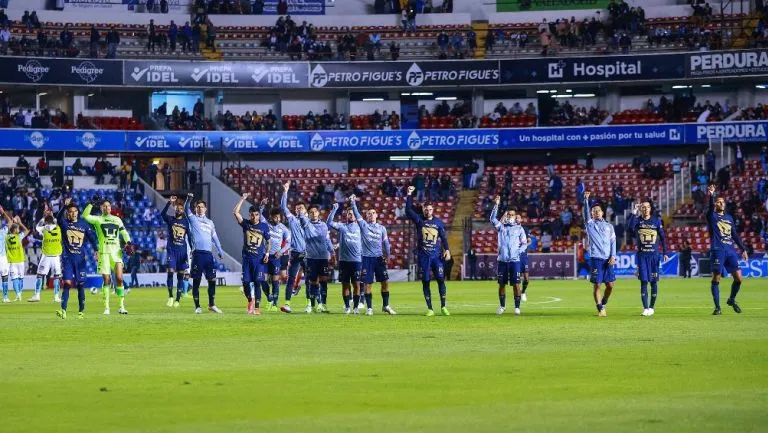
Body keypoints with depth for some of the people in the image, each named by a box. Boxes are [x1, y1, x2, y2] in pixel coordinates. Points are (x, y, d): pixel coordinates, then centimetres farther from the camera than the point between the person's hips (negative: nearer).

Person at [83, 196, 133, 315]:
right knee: (106, 280, -4)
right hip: (104, 252, -2)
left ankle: (122, 306, 1)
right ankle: (106, 307, 1)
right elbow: (85, 215, -9)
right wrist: (92, 203, -13)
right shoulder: (97, 219, 6)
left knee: (119, 278, -5)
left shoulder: (117, 219, 16)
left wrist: (128, 243, -1)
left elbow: (124, 232, 15)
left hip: (116, 252, 2)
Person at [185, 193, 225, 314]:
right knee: (196, 281, -2)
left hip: (208, 253, 4)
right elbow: (186, 209, -6)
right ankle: (197, 307, 2)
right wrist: (188, 199, -24)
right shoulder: (193, 219, 8)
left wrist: (220, 251, 17)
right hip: (198, 253, -4)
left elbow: (215, 238, 24)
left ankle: (211, 305, 16)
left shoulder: (210, 223, 20)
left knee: (212, 279, 4)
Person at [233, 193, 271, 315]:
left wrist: (267, 253, -3)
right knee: (246, 283, 2)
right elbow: (235, 212, -9)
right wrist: (243, 199, -9)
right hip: (247, 258, 1)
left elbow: (268, 242, 11)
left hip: (259, 259, -1)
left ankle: (256, 307, -7)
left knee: (257, 282, -9)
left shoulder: (264, 226, 3)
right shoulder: (246, 224, 3)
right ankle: (250, 300, 28)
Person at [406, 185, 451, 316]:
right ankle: (430, 309, 7)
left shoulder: (438, 223, 8)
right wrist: (409, 195, -8)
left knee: (441, 279, -5)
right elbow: (408, 210, -5)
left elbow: (443, 237, 8)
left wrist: (447, 249, -5)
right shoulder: (419, 221, 5)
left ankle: (443, 307, 4)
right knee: (425, 282, 1)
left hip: (436, 256, 0)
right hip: (423, 256, 0)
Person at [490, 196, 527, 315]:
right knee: (502, 284, 8)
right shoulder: (501, 227, 8)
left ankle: (517, 307, 2)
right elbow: (493, 219, -8)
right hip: (502, 260, 2)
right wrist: (496, 205, -16)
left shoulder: (519, 228, 6)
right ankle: (502, 306, 21)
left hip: (515, 260, -2)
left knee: (516, 284, -4)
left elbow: (524, 243, 8)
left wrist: (519, 251, -9)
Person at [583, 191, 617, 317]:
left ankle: (603, 304, 23)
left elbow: (613, 241, 12)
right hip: (596, 258, -3)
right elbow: (586, 212, -7)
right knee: (597, 285, -5)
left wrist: (613, 256, 0)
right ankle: (600, 309, 1)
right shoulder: (590, 224, 9)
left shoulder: (609, 226, 17)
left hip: (608, 259, 3)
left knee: (610, 285, 2)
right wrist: (586, 200, -21)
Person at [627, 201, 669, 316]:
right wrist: (634, 212, -22)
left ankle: (652, 307, 14)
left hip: (654, 254, 1)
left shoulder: (656, 220, 5)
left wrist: (665, 252, 4)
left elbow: (662, 237, 8)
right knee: (644, 281, -5)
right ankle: (645, 308, -3)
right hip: (642, 255, -1)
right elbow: (630, 227, -21)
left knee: (654, 281, 3)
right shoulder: (637, 220, 1)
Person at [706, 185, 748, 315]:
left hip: (730, 250, 5)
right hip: (718, 250, -5)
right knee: (716, 278, -6)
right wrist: (711, 196, -39)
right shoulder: (712, 216, 3)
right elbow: (711, 207, -19)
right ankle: (717, 307, -1)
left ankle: (732, 300, 24)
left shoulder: (729, 218, 19)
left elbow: (735, 235, 24)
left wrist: (743, 249, 19)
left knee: (738, 278, 1)